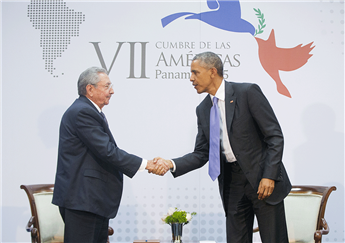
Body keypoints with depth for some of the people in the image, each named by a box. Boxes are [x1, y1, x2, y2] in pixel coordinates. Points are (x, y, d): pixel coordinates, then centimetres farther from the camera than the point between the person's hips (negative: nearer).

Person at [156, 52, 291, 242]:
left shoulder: (248, 92, -9)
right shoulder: (203, 109, 9)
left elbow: (275, 136, -11)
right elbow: (201, 154, 10)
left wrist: (269, 176, -18)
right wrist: (172, 164, -7)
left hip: (262, 179, -5)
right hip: (232, 184, 5)